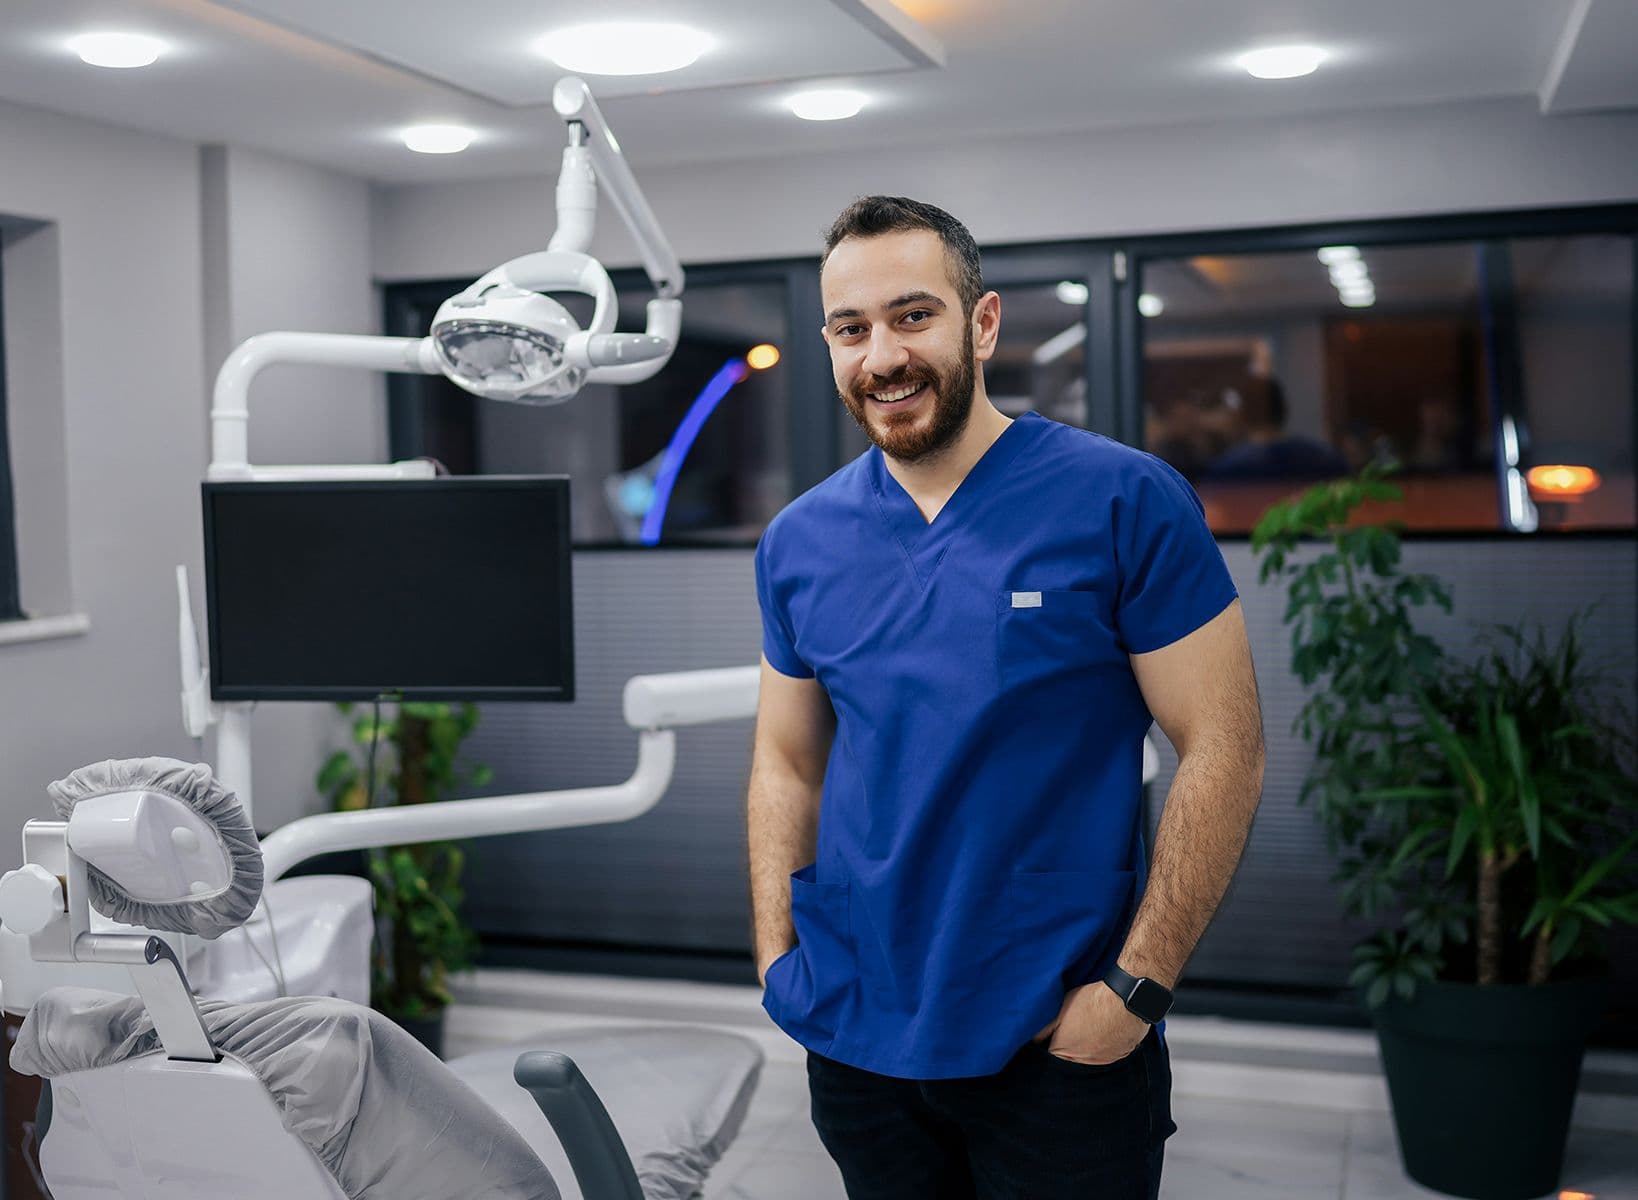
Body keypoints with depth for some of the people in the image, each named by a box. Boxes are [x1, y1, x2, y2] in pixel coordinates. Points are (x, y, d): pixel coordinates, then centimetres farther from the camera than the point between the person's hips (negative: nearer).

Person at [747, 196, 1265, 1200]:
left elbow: (1225, 750, -10)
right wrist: (777, 960, 1)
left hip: (1061, 1040, -3)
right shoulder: (799, 543, 3)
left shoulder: (1125, 502, -10)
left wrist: (1134, 988, -14)